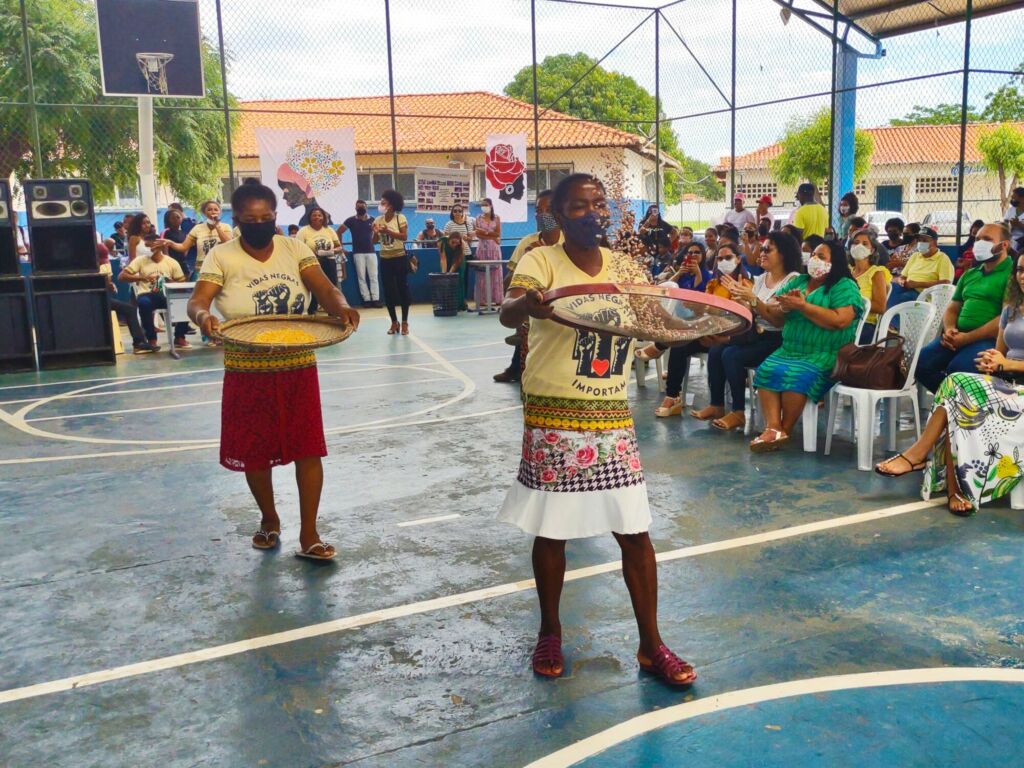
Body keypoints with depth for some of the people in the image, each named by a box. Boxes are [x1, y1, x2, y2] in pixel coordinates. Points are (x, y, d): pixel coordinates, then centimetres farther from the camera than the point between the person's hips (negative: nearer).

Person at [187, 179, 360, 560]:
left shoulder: (293, 249, 1)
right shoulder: (222, 256, -4)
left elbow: (325, 288, -10)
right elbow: (197, 300, -14)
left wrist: (341, 307, -33)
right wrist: (203, 316, -39)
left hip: (298, 367, 1)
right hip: (248, 371, -1)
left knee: (308, 448, -1)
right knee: (254, 452, 9)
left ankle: (308, 533, 9)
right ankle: (269, 520, 33)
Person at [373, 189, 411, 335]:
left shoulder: (400, 218, -6)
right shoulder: (378, 220, 4)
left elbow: (404, 237, -15)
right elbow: (375, 241, 2)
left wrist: (388, 231, -24)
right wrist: (376, 233, -19)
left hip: (399, 258, -4)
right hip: (385, 259, 4)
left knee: (403, 289, 0)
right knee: (388, 291, 5)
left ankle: (404, 322, 7)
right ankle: (394, 322, 16)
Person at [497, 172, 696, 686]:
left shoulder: (623, 267, 7)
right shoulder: (542, 261, -9)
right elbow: (507, 315, -27)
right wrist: (530, 303, -51)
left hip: (612, 420, 4)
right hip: (554, 419, -4)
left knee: (634, 530, 5)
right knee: (551, 531, 8)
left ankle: (651, 644, 20)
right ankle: (550, 632, 30)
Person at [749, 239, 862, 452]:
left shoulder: (845, 286, 0)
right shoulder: (798, 281, 18)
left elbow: (840, 320, -18)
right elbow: (776, 320, 16)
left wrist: (802, 306, -14)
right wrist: (784, 308, -8)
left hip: (825, 355, -6)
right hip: (789, 350, 6)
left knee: (793, 375, -32)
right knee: (765, 370, -23)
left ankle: (785, 430, -16)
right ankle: (773, 428, -30)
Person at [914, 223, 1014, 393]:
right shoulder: (970, 274, 21)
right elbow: (952, 308, 22)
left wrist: (967, 338, -16)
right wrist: (949, 330, -2)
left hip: (989, 340, -7)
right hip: (958, 337, 7)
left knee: (956, 369, -33)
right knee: (920, 363, -14)